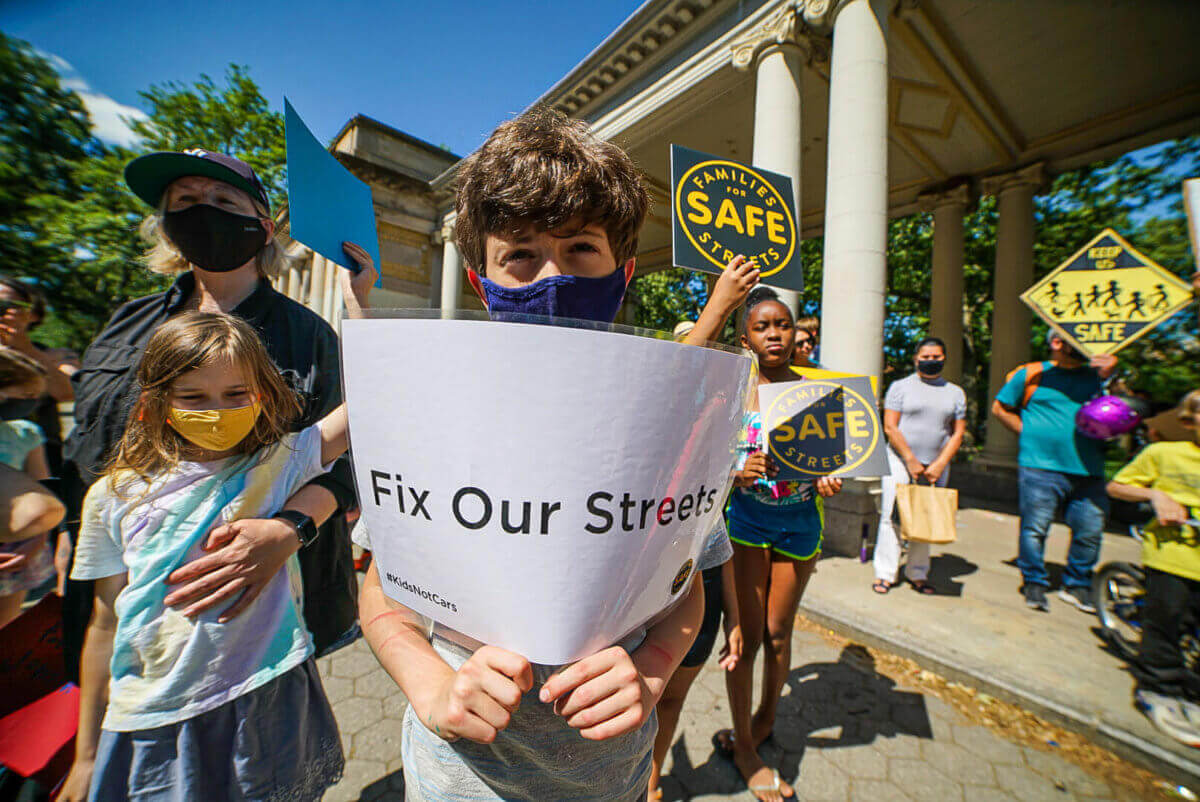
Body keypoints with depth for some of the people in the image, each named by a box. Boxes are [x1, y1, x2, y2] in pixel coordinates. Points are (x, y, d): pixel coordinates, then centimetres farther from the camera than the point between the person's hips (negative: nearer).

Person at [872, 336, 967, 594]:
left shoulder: (955, 393, 12)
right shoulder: (900, 387, 2)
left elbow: (957, 434, 7)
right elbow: (890, 428, -5)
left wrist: (940, 464, -5)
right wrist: (911, 461, -10)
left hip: (936, 467, 3)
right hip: (900, 460, -3)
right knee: (892, 517, -4)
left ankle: (918, 574, 20)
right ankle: (885, 573, 4)